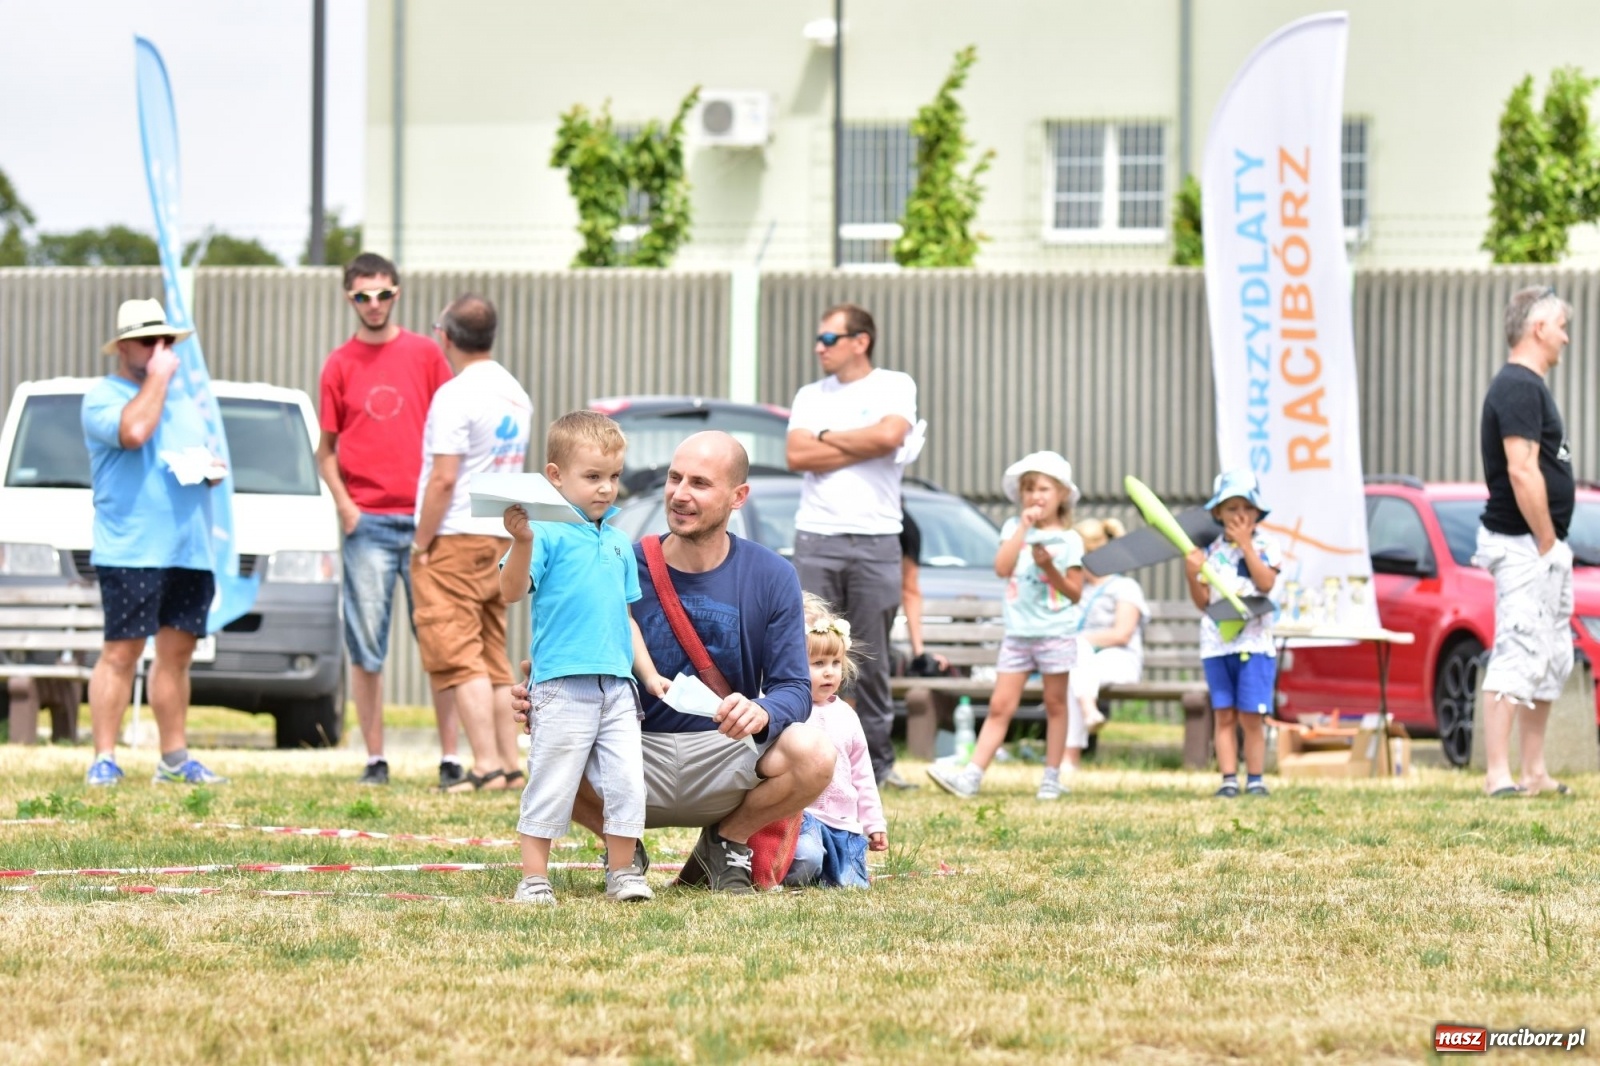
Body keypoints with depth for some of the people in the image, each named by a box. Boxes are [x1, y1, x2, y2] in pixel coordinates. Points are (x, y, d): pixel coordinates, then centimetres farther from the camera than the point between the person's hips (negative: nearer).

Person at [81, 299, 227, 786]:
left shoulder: (184, 400, 23)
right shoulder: (102, 396, -2)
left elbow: (202, 454, 30)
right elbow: (134, 431, -21)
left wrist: (213, 470, 7)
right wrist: (157, 378, -11)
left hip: (190, 549, 7)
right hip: (130, 549, -7)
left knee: (177, 652, 8)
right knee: (121, 653, -9)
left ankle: (175, 758, 13)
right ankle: (104, 759, -9)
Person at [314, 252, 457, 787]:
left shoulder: (425, 354, 5)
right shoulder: (339, 365, 7)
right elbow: (326, 448, 10)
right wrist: (343, 504, -4)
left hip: (425, 518, 0)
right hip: (366, 522, 0)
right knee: (365, 647, 1)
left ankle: (450, 758, 2)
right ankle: (375, 759, 7)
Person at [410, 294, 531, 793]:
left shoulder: (456, 395, -14)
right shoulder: (515, 394, 13)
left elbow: (443, 479, -18)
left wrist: (421, 544, -11)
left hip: (455, 541, -8)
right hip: (501, 539, 8)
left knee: (456, 655, -8)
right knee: (493, 658, 12)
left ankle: (487, 766, -15)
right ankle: (510, 765, 10)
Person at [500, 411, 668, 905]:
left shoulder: (619, 541, 17)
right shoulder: (548, 534, -5)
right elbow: (511, 592, -16)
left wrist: (649, 673, 19)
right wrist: (522, 543, -32)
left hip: (617, 685, 6)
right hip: (562, 684, -6)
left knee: (627, 781, 2)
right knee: (551, 785, -2)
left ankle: (622, 872, 12)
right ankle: (534, 878, 4)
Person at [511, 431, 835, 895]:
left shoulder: (772, 577, -3)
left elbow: (794, 688, -7)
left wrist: (762, 712, -33)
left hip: (726, 753, 1)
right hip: (639, 755, -1)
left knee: (813, 753, -30)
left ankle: (725, 843, 4)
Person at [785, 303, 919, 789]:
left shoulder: (894, 386, 6)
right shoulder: (810, 396, 15)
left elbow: (889, 435, -14)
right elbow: (798, 455, -1)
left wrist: (826, 437, -2)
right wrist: (861, 447, -5)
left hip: (875, 538, -2)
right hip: (816, 536, 2)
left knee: (872, 660, -1)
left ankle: (877, 758, 5)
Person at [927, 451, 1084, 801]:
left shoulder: (1069, 540, 1)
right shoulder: (1013, 527, 8)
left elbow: (1075, 592, -2)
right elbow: (1002, 567, -7)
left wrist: (1050, 568, -18)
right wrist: (1023, 528, -10)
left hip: (1056, 632, -2)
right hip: (1017, 633, 2)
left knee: (1055, 704, 5)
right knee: (1000, 706, -1)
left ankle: (1052, 777, 11)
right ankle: (971, 776, -9)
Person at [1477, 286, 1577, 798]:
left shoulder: (1529, 386, 17)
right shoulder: (1518, 388, -15)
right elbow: (1522, 472, -22)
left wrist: (1554, 545, 14)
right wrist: (1546, 541, -17)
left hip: (1545, 548, 11)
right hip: (1523, 545, -11)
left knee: (1553, 660, 13)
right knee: (1518, 657, -13)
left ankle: (1534, 772, 18)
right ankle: (1498, 776, -15)